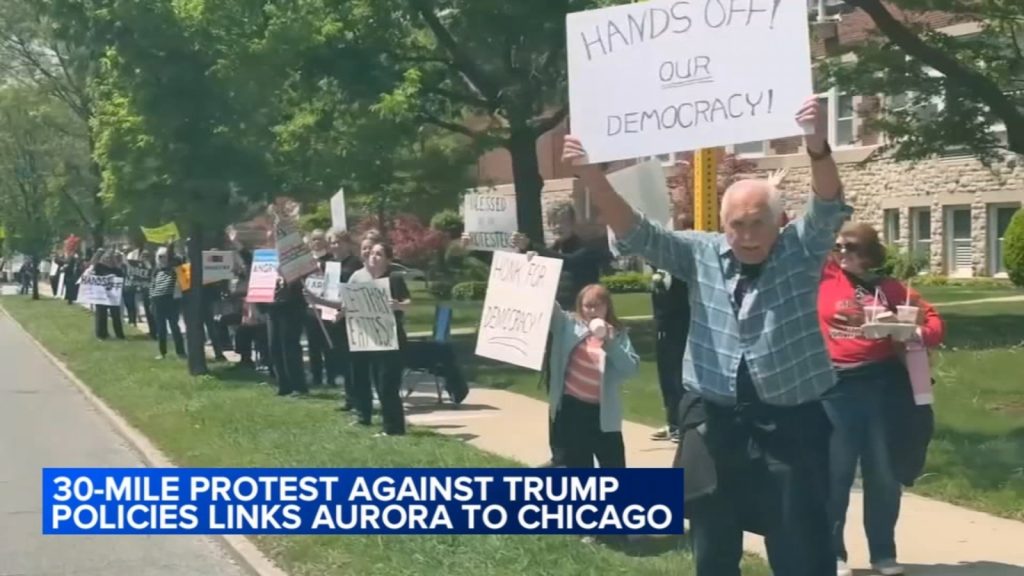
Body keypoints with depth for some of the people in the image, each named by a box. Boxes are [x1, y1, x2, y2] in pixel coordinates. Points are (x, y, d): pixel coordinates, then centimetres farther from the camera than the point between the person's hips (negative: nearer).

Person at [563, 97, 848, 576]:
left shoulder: (801, 252, -2)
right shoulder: (701, 254, 3)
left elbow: (829, 209, -19)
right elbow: (636, 234, -5)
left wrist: (817, 149, -40)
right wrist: (592, 178, -21)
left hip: (791, 425, -2)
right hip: (718, 424, 3)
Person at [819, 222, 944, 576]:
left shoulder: (888, 288, 7)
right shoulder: (824, 277, 3)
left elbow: (931, 320, 9)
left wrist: (917, 333, -10)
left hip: (882, 385, 2)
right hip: (835, 387, -2)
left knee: (883, 473, 9)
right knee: (836, 472, 3)